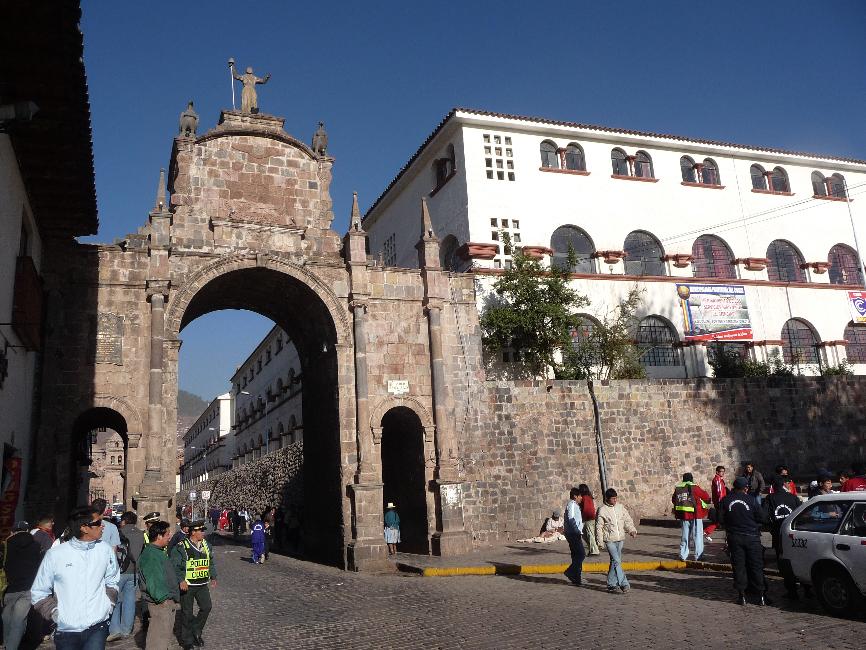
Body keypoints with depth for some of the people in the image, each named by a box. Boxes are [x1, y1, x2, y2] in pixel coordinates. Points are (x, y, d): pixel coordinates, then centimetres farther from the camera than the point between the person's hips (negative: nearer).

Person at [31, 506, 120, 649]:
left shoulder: (105, 550, -1)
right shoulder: (55, 554, -7)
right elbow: (38, 593, 3)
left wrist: (107, 605, 2)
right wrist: (55, 613, -6)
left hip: (97, 628, 0)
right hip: (66, 630, 0)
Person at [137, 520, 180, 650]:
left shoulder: (159, 552, 13)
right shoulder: (150, 554, -21)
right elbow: (152, 580, -26)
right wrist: (162, 598, -24)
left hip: (168, 601, 10)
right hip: (160, 602, -10)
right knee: (160, 634, -4)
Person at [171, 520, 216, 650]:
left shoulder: (206, 545, 7)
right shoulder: (182, 547, -12)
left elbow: (211, 562, 17)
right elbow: (174, 565, -15)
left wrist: (213, 577, 7)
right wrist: (181, 580, -24)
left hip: (202, 584, 5)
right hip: (187, 585, -5)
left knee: (206, 607, -1)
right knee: (187, 612, 4)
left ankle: (196, 632, 22)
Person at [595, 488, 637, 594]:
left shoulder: (620, 507, 7)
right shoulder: (602, 510, -7)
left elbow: (627, 520, 13)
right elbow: (599, 527, -4)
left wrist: (632, 530, -5)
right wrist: (600, 542, -6)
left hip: (620, 539, 5)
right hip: (609, 540, -5)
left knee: (615, 562, 9)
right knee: (617, 561, -14)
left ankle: (612, 585, 17)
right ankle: (624, 584, -10)